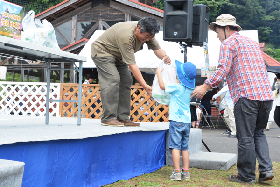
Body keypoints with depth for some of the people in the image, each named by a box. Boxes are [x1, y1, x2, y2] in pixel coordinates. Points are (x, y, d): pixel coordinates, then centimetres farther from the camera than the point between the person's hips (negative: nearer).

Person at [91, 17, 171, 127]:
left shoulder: (147, 33, -14)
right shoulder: (126, 36, -38)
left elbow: (157, 49, -11)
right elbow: (132, 65, -38)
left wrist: (165, 57, -37)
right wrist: (145, 86, -40)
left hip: (118, 56, 9)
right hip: (102, 51, -8)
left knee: (126, 82, -2)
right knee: (113, 80, -23)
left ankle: (122, 118, -1)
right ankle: (108, 118, -20)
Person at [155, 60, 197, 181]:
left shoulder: (177, 87, -12)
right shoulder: (190, 88, 7)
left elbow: (162, 86, 3)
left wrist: (159, 73, 15)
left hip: (176, 120, -7)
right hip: (187, 121, 7)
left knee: (175, 146, -5)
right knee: (185, 147, 11)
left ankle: (177, 172, -7)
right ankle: (186, 172, 13)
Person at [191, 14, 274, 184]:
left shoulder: (229, 43, 1)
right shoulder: (253, 43, 25)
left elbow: (223, 69, -13)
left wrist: (205, 86, -9)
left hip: (246, 96, -8)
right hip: (266, 94, 8)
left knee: (246, 138, 2)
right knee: (258, 133, 18)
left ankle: (247, 175, 10)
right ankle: (266, 169, 7)